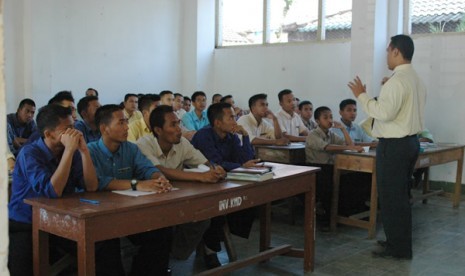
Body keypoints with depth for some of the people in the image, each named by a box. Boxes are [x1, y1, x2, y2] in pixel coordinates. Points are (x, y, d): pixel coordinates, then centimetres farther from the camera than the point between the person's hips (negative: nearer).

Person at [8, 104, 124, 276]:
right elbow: (52, 191, -31)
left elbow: (91, 187, -10)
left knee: (107, 242, -14)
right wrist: (69, 150, -29)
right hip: (26, 227, -5)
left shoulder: (70, 152, -1)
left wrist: (83, 150, -18)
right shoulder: (30, 154, -18)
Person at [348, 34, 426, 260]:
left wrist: (361, 96, -17)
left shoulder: (397, 81, -18)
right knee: (401, 195, 18)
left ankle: (397, 248, 6)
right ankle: (400, 241, 28)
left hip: (394, 145, -10)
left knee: (391, 196, -1)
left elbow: (385, 112, -26)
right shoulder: (416, 79, 13)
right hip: (411, 141, 10)